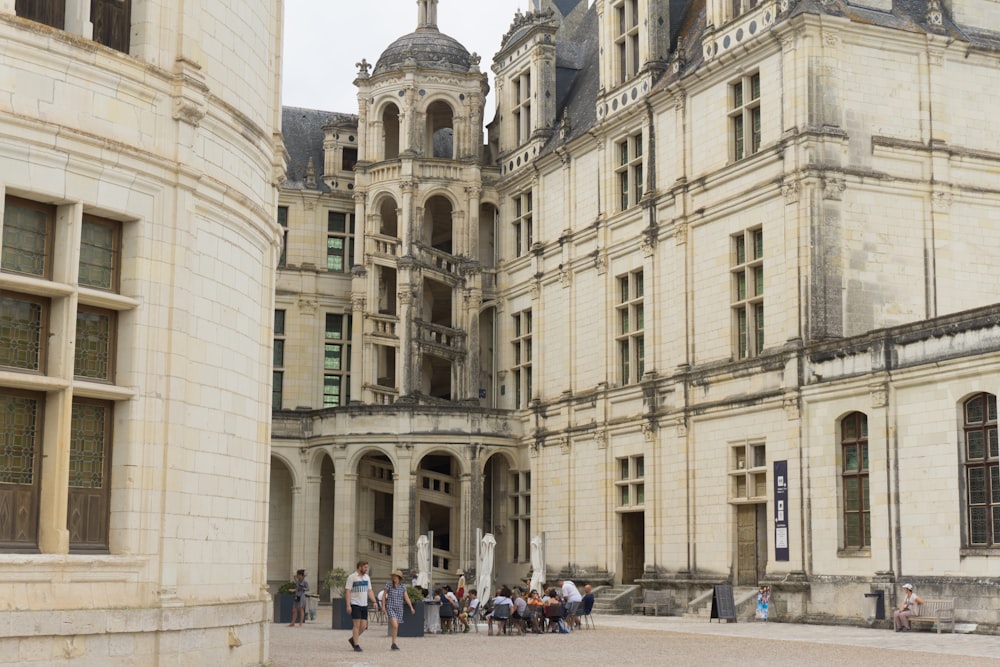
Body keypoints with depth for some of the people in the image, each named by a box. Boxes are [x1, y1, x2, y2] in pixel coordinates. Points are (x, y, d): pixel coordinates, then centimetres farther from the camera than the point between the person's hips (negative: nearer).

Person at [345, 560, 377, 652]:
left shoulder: (367, 577, 12)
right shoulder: (352, 577, -7)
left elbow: (370, 591, 15)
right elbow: (348, 592, -9)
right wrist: (348, 605, -15)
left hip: (364, 605, 6)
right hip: (355, 604, -6)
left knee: (363, 626, 4)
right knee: (357, 625, -6)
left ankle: (352, 639, 25)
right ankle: (356, 645, 1)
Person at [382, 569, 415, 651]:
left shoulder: (402, 586, 4)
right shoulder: (389, 584, -4)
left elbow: (406, 598, 3)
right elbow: (384, 595, 1)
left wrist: (411, 608, -6)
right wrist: (383, 606, -5)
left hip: (399, 608, 4)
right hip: (390, 608, -4)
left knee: (396, 627, 9)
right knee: (395, 626, -19)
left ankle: (393, 645, 19)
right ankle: (394, 644, -13)